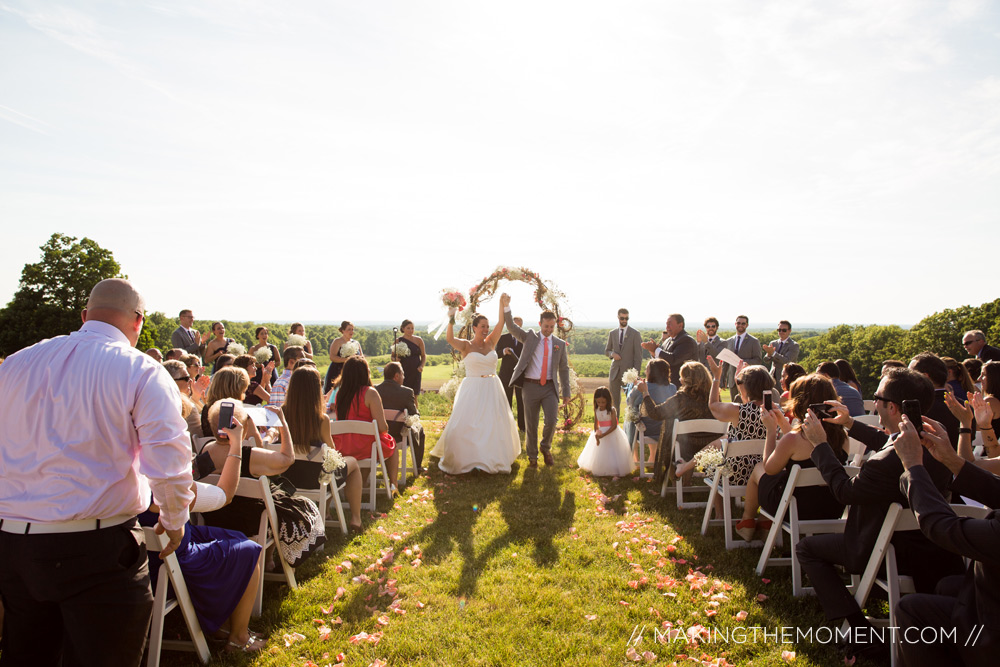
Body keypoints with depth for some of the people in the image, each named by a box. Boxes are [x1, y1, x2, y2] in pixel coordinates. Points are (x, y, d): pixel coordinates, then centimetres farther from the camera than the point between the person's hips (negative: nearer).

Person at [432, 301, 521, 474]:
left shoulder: (491, 343, 5)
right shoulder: (466, 346, -6)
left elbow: (501, 322, -4)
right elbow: (450, 339, -25)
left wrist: (502, 303, -12)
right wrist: (451, 320, -37)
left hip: (492, 390, 4)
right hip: (473, 390, -4)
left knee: (496, 424, 10)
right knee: (465, 425, 0)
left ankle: (495, 457, 29)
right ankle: (459, 458, 17)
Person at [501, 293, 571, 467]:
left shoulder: (560, 344, 8)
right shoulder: (530, 337, 5)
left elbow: (564, 369, 11)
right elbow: (511, 327, -7)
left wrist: (566, 392, 8)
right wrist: (506, 307, -22)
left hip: (550, 387, 1)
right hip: (531, 386, -1)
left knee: (551, 421, -8)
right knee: (531, 424, 6)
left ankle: (545, 448, 21)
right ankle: (532, 457, 23)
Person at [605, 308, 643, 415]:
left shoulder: (635, 334, -3)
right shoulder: (612, 333, 9)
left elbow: (638, 356, -4)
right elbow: (606, 351, 18)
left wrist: (635, 373, -12)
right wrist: (612, 354, -6)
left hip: (628, 371, -4)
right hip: (615, 371, 4)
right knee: (614, 399, 8)